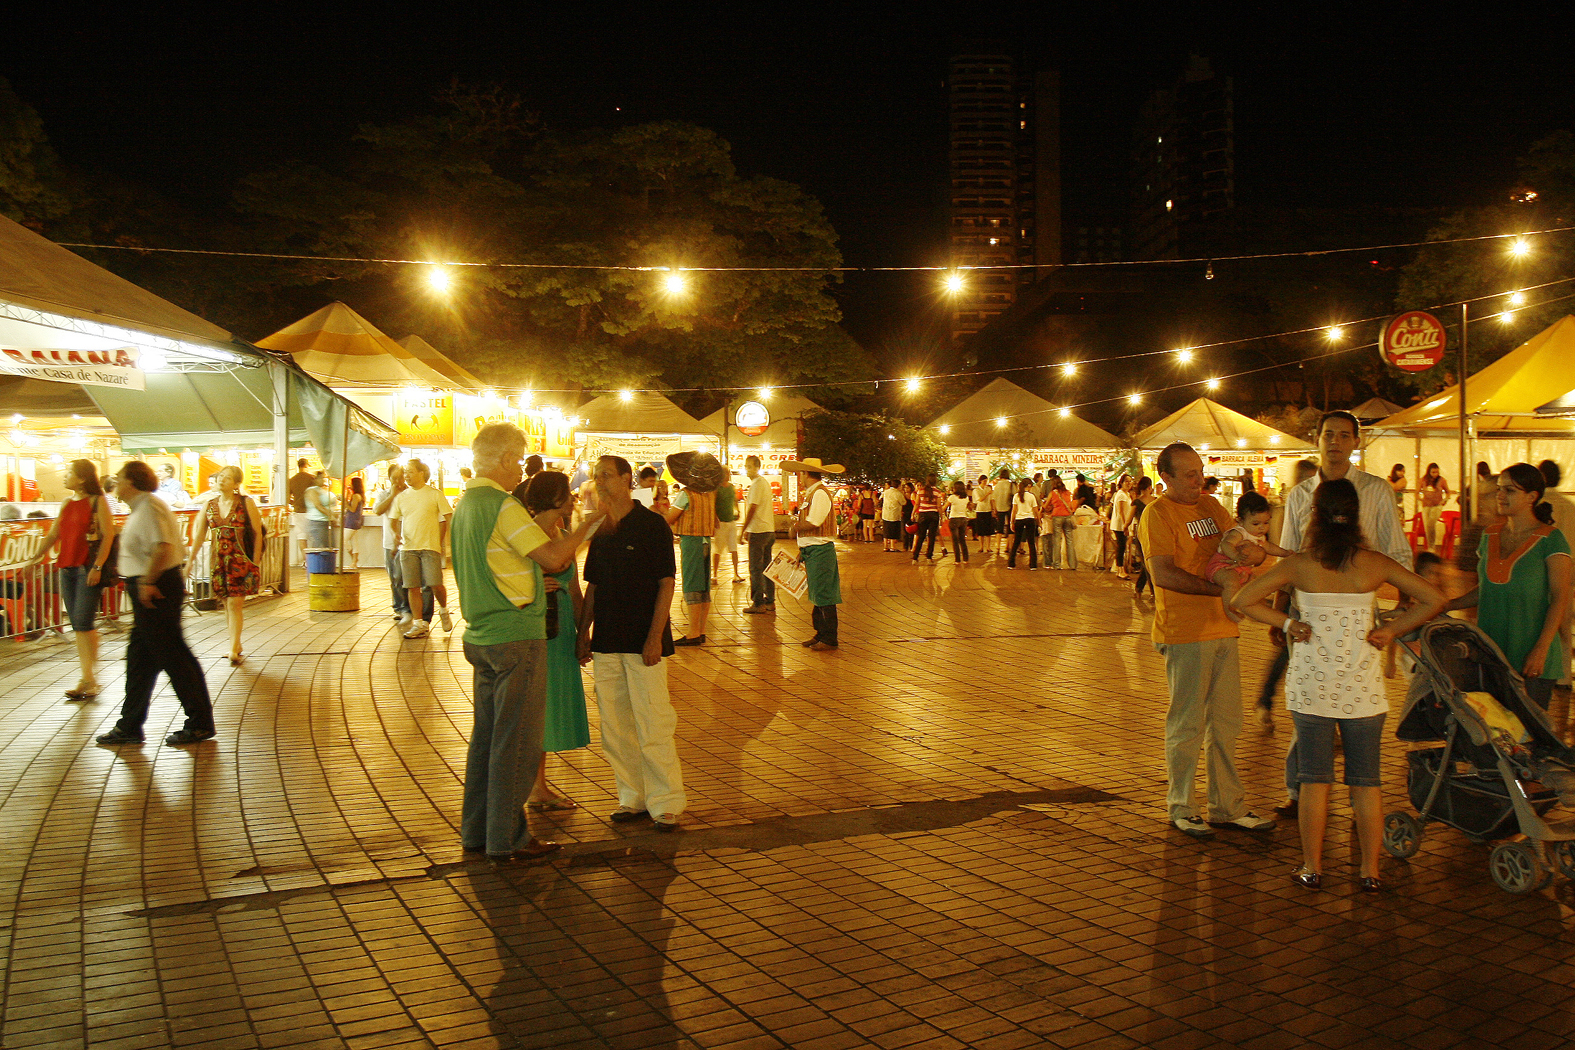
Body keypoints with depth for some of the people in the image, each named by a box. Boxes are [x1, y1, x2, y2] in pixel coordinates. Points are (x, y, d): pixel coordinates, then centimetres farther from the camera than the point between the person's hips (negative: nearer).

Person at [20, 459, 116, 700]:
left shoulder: (97, 501, -5)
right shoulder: (66, 504, 15)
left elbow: (108, 535, -11)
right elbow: (53, 536, 20)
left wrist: (97, 567, -18)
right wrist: (33, 559, 12)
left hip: (89, 568, -7)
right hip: (67, 567, 7)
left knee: (84, 622, -10)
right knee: (77, 625, 6)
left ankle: (90, 679, -3)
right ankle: (87, 679, 11)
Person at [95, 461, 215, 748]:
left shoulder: (149, 506, -15)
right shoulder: (141, 507, 17)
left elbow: (163, 546, -27)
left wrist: (147, 581, -25)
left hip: (155, 589, -11)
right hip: (149, 588, 11)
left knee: (173, 656, -5)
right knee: (139, 657, 14)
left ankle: (200, 724, 3)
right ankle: (130, 726, 22)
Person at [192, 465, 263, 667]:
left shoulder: (246, 503, -3)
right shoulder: (209, 505, 8)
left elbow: (258, 533, -3)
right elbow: (200, 536, 14)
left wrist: (254, 562, -7)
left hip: (240, 560, -4)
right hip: (218, 560, 4)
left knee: (235, 604, -8)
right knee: (227, 604, 10)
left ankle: (233, 650, -7)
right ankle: (236, 645, 21)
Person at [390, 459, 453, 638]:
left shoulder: (434, 494, 0)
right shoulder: (401, 497, 10)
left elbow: (444, 520, 2)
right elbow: (395, 519, 17)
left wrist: (439, 542, -1)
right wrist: (399, 538, 1)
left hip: (430, 547, -3)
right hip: (407, 548, 3)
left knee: (435, 584, -10)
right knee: (412, 587, 0)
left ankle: (443, 610, 19)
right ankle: (419, 624, 7)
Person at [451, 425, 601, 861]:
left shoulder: (465, 504, 14)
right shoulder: (502, 505, -16)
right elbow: (552, 556, -19)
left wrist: (535, 583, 19)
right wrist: (590, 525, -8)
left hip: (481, 635, 10)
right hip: (515, 635, -10)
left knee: (487, 735, 16)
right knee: (516, 740, -2)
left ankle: (476, 831, 23)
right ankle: (507, 839, 5)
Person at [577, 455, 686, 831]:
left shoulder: (652, 525, -6)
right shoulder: (600, 531, 11)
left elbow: (666, 583, -8)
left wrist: (655, 637, -14)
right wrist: (584, 632, 11)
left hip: (642, 642, -6)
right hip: (606, 641, 6)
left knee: (652, 724, -4)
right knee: (614, 726, 10)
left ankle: (665, 803, 7)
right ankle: (633, 798, 21)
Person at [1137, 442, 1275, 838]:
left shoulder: (1211, 505, 14)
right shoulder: (1157, 513, -9)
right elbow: (1164, 574, -19)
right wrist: (1217, 588, -23)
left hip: (1222, 628, 8)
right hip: (1184, 633, -8)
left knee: (1226, 722, 12)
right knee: (1187, 725, 0)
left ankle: (1227, 806, 22)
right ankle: (1180, 808, 14)